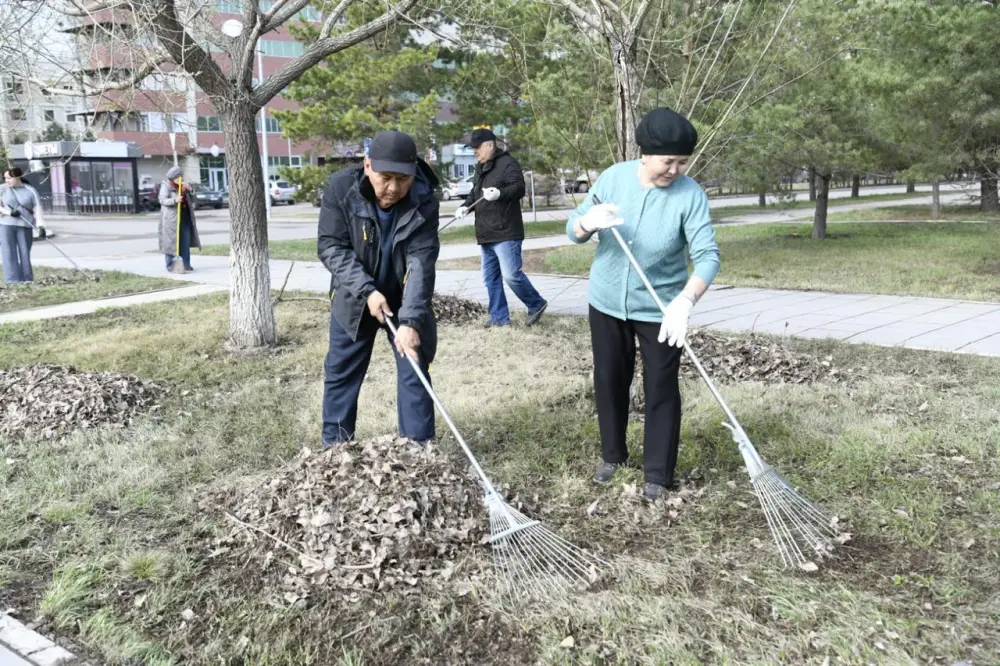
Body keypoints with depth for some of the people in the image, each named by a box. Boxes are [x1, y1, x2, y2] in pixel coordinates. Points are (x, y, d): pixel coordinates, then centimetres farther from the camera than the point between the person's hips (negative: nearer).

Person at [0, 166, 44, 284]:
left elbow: (37, 208, -4)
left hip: (25, 226, 0)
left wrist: (40, 223, -19)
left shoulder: (30, 191, 4)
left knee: (25, 254, 0)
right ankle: (12, 281, -4)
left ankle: (27, 281, 4)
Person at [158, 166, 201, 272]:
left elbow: (192, 200, 19)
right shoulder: (166, 186, -2)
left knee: (185, 243, 5)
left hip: (184, 218, 6)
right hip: (171, 219, -6)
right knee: (171, 241, -5)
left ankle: (186, 265, 10)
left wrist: (189, 191, 1)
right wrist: (175, 200, -30)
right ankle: (170, 266, 0)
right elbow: (162, 200, -14)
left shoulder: (183, 186, 17)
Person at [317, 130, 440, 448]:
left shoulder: (424, 202, -24)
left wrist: (411, 321, -40)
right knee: (341, 372, 8)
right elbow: (331, 246, -19)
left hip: (405, 299, -1)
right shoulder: (341, 187, -22)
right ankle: (334, 446, 22)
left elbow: (421, 263, -30)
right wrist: (367, 290, -29)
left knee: (414, 372, 0)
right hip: (354, 297, 1)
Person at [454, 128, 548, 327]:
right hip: (487, 234, 9)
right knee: (491, 277, 10)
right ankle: (499, 317, 17)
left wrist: (500, 193, -35)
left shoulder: (507, 163, -9)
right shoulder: (480, 168, 19)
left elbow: (519, 188, -18)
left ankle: (536, 304, 8)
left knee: (511, 275, -12)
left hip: (506, 233, -9)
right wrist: (465, 206, 8)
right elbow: (474, 194, 28)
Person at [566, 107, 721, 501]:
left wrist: (685, 301, -43)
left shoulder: (690, 195, -19)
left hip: (659, 309, -3)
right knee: (609, 381, 15)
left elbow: (707, 256, -25)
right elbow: (573, 231, -6)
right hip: (606, 302, 3)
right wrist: (588, 221, -31)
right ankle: (612, 454, 35)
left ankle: (658, 473, 18)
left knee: (661, 390, 4)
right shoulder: (613, 178, -10)